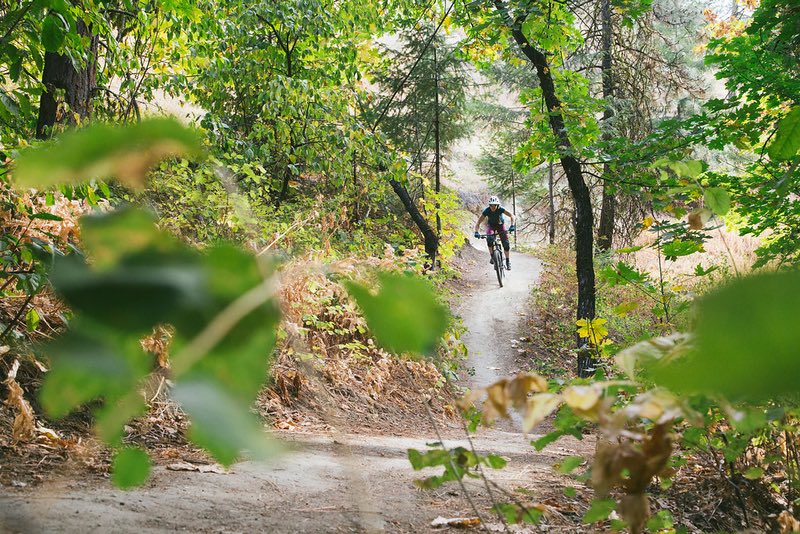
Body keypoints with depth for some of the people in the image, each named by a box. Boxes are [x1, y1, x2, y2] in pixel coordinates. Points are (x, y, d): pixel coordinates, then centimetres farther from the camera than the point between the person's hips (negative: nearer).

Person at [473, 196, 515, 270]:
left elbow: (512, 215, -32)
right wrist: (476, 232, -43)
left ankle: (508, 261, 2)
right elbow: (478, 223, -26)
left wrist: (512, 226, -48)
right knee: (490, 239, -31)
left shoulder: (500, 209, -29)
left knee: (506, 243, -14)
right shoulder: (487, 211, -27)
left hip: (500, 225, 0)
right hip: (491, 226, 0)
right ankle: (492, 257, -17)